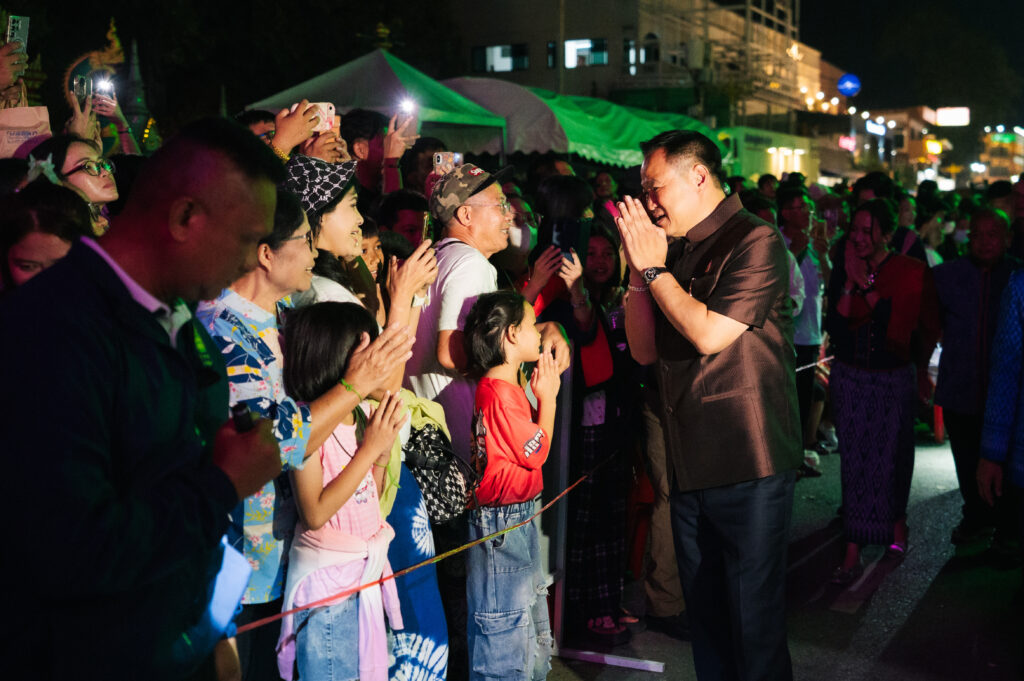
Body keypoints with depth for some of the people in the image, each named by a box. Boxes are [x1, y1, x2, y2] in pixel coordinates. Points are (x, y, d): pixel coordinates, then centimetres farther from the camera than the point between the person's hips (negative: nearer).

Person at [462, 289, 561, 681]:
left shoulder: (508, 387, 11)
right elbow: (537, 453, -15)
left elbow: (530, 441, 12)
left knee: (536, 635, 19)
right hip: (502, 520, -11)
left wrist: (544, 394, 7)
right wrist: (547, 396, -6)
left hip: (520, 517, 11)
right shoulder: (501, 393, -21)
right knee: (505, 628, -2)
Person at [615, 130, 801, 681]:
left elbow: (710, 333, -20)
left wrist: (655, 268, -9)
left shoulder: (755, 241, -9)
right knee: (703, 614, 17)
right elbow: (644, 350, 12)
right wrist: (639, 270, 2)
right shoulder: (678, 253, 14)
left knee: (754, 623, 0)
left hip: (748, 468, -8)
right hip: (690, 465, 8)